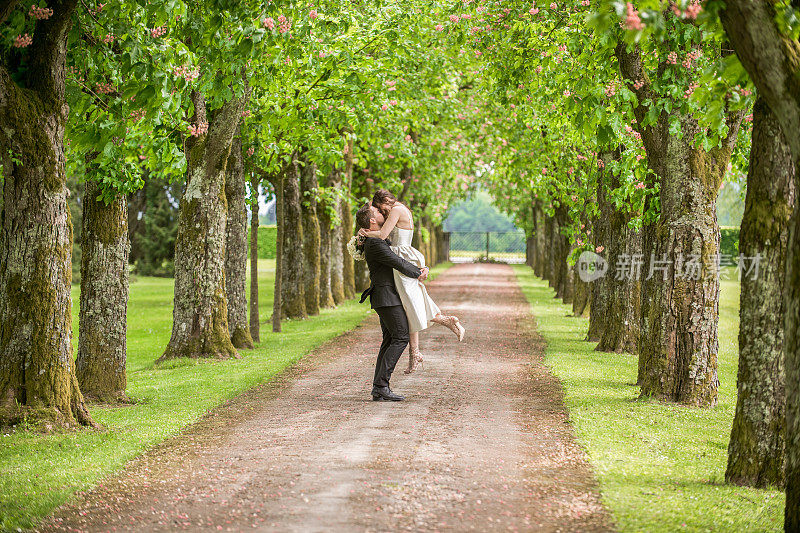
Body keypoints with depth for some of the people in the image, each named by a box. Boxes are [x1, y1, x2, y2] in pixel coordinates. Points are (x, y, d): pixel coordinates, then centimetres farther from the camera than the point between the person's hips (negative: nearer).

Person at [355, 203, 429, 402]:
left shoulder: (378, 240, 18)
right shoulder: (375, 243, -15)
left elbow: (401, 257, 21)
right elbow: (398, 263, -15)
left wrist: (422, 269, 5)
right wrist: (417, 274, 2)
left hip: (386, 297, 10)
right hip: (387, 296, -10)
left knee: (390, 340, 8)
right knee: (401, 337, -12)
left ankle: (378, 389, 3)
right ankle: (381, 385, -16)